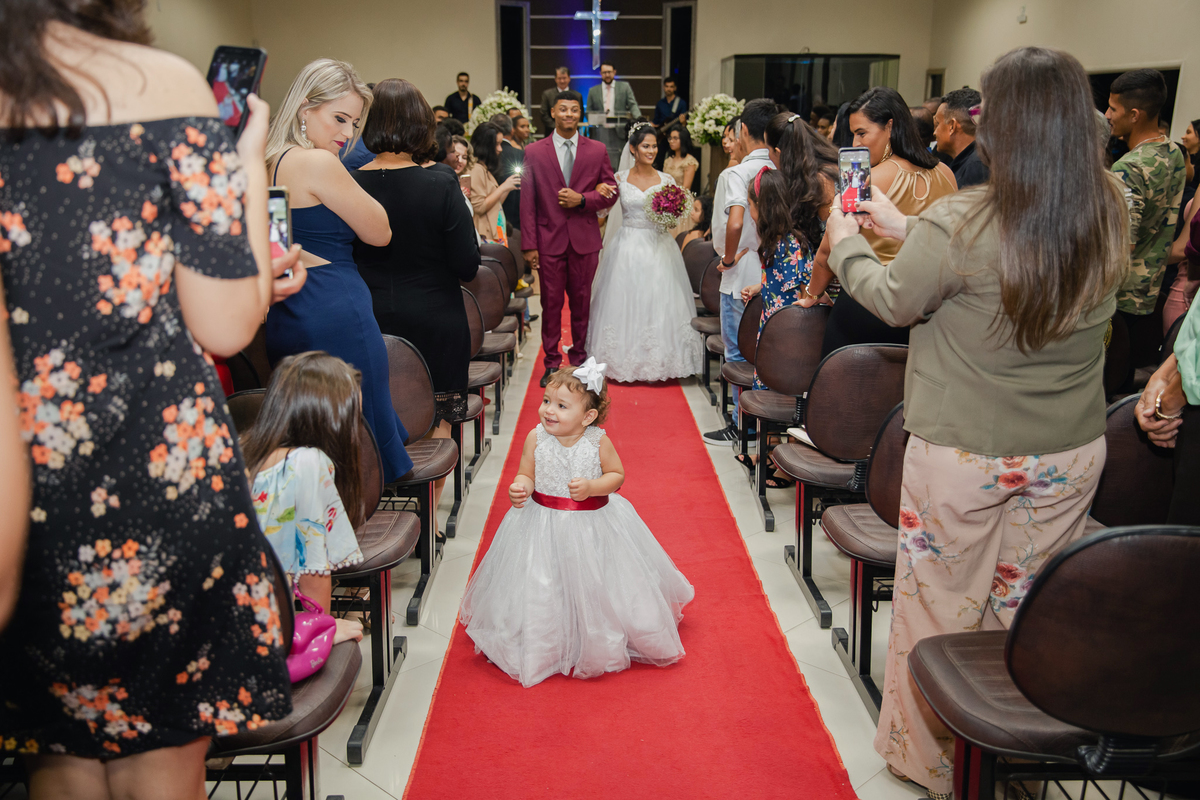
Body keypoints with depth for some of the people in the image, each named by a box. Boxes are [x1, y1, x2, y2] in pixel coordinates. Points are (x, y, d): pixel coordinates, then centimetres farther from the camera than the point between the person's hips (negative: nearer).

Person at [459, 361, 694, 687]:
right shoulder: (536, 438, -9)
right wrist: (520, 489, -24)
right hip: (543, 524, 1)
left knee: (593, 586, 9)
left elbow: (617, 475, -4)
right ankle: (542, 650, 27)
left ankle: (596, 647, 34)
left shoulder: (599, 442, -13)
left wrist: (591, 487, -21)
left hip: (591, 526, -1)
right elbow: (526, 475, -2)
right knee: (541, 591, 5)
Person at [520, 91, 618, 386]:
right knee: (551, 304, 3)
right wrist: (529, 245, -5)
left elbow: (611, 193, 6)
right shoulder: (534, 152, 2)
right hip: (549, 240, -1)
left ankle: (580, 359, 22)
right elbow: (527, 203, 0)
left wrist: (582, 199, -12)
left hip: (584, 240, 1)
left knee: (582, 303, 9)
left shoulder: (597, 150, 5)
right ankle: (551, 363, 13)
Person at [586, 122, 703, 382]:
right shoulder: (619, 178, 3)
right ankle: (625, 359, 12)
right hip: (627, 247, 0)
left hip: (657, 248, 1)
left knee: (658, 302, -1)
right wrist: (599, 193, -14)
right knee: (625, 302, 0)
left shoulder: (667, 180, 5)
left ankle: (658, 360, 10)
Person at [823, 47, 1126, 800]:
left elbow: (896, 300, -6)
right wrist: (904, 228, 17)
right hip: (1070, 454, 5)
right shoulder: (1110, 214, -5)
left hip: (965, 455, -5)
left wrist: (848, 244, 14)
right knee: (1023, 611, 20)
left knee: (942, 607, 14)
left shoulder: (959, 223, -23)